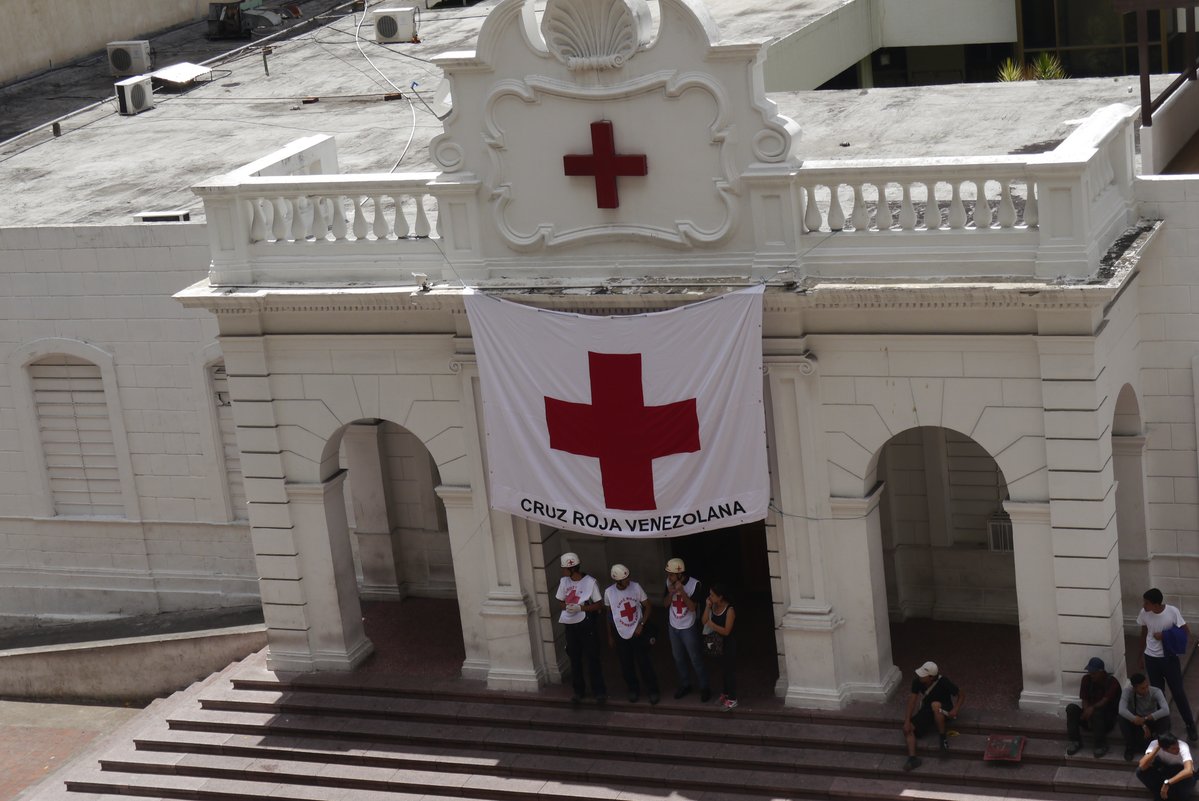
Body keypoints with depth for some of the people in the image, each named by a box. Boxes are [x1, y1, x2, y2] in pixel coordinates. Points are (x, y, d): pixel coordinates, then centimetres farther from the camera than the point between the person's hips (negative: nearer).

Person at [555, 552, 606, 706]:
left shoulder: (590, 582, -15)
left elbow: (599, 605, -11)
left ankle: (600, 692, 12)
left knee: (592, 659, 1)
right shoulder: (564, 581, 0)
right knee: (574, 660, 12)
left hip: (586, 625, -5)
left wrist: (580, 608, -23)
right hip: (570, 625, 5)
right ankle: (579, 691, 25)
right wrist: (567, 607, -12)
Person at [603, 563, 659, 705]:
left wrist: (641, 625, -14)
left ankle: (653, 691, 20)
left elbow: (647, 606, -3)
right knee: (626, 665, 10)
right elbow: (609, 614, 3)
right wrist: (610, 636, 7)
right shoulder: (609, 592, -10)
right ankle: (633, 690, 32)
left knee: (644, 662, 3)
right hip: (620, 634, 1)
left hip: (638, 632, -1)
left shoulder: (636, 587, -13)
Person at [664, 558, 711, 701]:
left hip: (688, 628, -5)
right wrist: (671, 593, -21)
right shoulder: (669, 582, -8)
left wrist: (682, 591, -33)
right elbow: (666, 604, -1)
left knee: (696, 659, 4)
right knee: (678, 658, 17)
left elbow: (692, 607, -22)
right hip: (673, 627, 5)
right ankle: (685, 685, 34)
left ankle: (705, 687, 19)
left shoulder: (694, 584, -21)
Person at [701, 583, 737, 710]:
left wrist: (712, 625, -25)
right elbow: (704, 621, -5)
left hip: (728, 644, -7)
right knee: (723, 669, 19)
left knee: (730, 670, 0)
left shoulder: (729, 610, -22)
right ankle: (726, 693, 34)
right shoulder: (714, 606, 0)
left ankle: (732, 699, 8)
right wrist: (707, 606, -13)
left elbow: (726, 631, -23)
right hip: (718, 643, 7)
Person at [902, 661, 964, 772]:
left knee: (935, 705, -41)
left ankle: (943, 737, -23)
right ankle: (912, 758, -28)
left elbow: (961, 695, -15)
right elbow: (912, 700, -13)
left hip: (944, 711, -5)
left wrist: (956, 709, -33)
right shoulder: (917, 682, -15)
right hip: (926, 710, 5)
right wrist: (907, 720, -22)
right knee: (907, 728, -18)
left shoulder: (943, 683, -26)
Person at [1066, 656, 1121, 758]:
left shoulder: (1112, 682, -13)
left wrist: (1093, 708, -42)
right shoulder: (1086, 679, 1)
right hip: (1090, 713, 5)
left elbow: (1105, 701, -25)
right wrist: (1087, 713, -20)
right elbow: (1084, 700, -2)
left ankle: (1101, 745, -26)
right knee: (1071, 708, -22)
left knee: (1097, 713, -39)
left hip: (1107, 716, -5)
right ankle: (1075, 741, -19)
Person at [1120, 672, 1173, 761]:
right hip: (1136, 724, 0)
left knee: (1165, 718, -31)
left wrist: (1145, 719, -40)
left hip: (1152, 722, 0)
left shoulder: (1155, 692, -23)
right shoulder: (1127, 692, -23)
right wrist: (1142, 725, -39)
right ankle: (1130, 748, -10)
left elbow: (1166, 710, -37)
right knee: (1123, 718, -30)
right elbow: (1122, 710, -37)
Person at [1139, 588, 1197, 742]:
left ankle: (1190, 725, 17)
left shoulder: (1173, 612, -21)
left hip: (1169, 658, -3)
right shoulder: (1144, 613, -10)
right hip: (1151, 658, 3)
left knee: (1178, 692, 3)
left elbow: (1186, 632, -12)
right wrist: (1142, 655, 16)